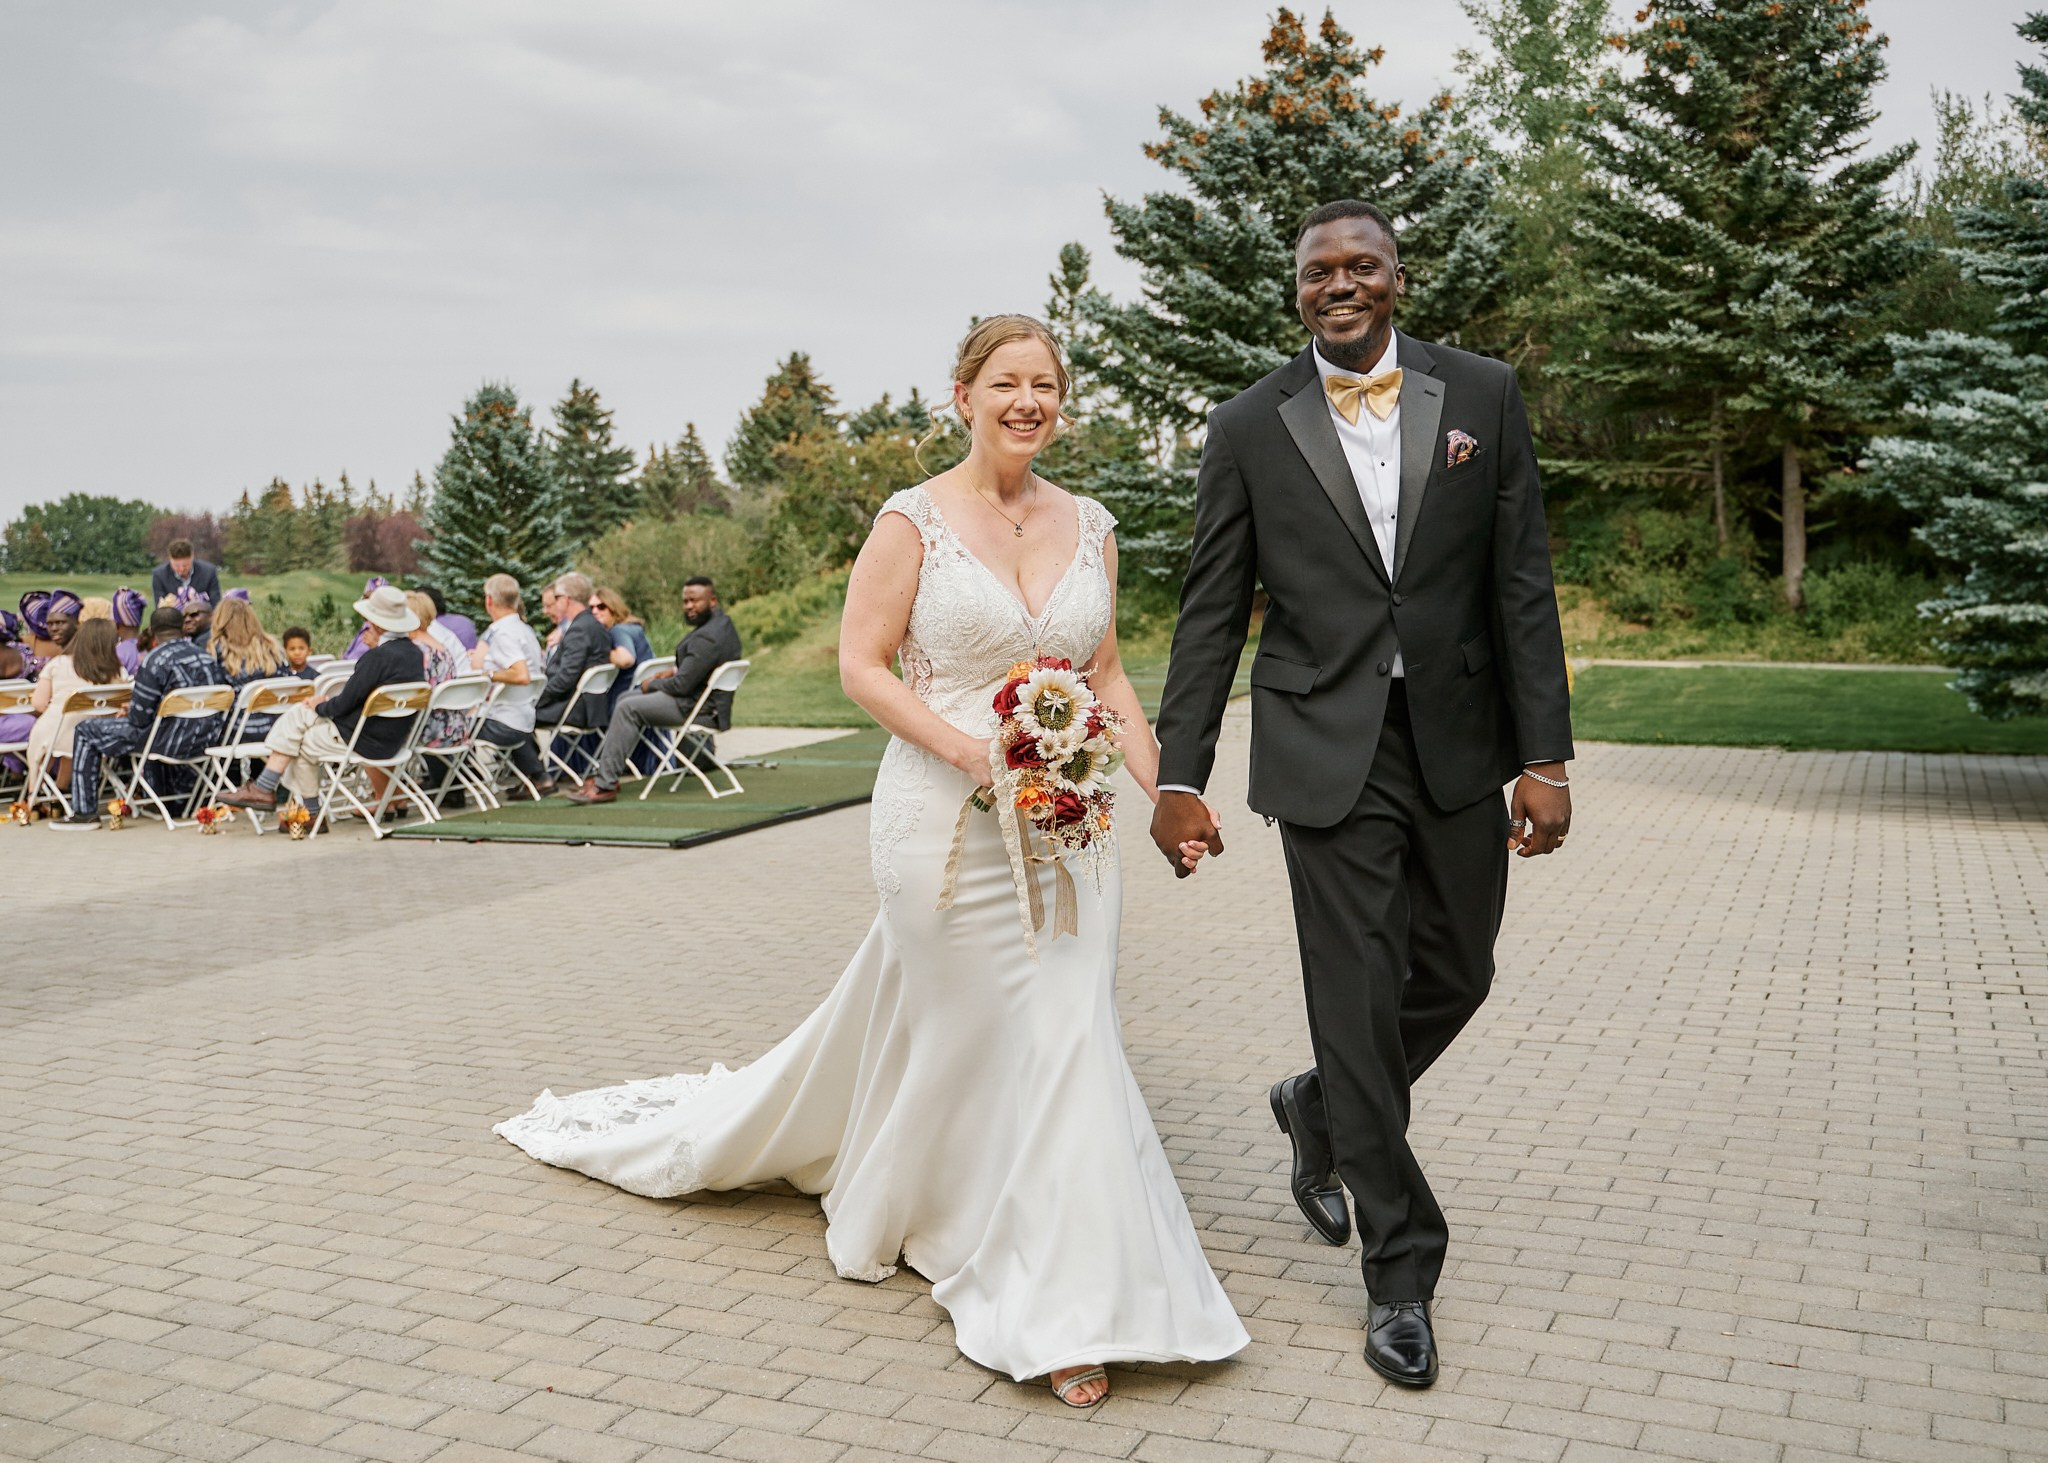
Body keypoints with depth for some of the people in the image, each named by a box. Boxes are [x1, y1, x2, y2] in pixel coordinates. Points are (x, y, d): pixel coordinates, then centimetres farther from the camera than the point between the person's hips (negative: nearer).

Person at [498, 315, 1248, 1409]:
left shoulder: (1090, 526, 9)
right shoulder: (915, 520, -5)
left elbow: (1107, 677, 14)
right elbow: (862, 665, -7)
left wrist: (1164, 789, 2)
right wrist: (970, 750, -20)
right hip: (947, 819, -5)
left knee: (1063, 1031, 8)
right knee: (1033, 1040, -3)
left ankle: (1060, 1307, 28)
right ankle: (1062, 1301, 12)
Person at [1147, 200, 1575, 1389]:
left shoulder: (1484, 396, 2)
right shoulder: (1253, 427, -1)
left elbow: (1523, 586, 0)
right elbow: (1212, 614, 0)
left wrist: (1548, 758, -5)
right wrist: (1181, 776, -6)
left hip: (1460, 744, 3)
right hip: (1329, 754, -2)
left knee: (1456, 975, 13)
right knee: (1357, 999, 0)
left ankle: (1323, 1112, 43)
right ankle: (1401, 1267, 15)